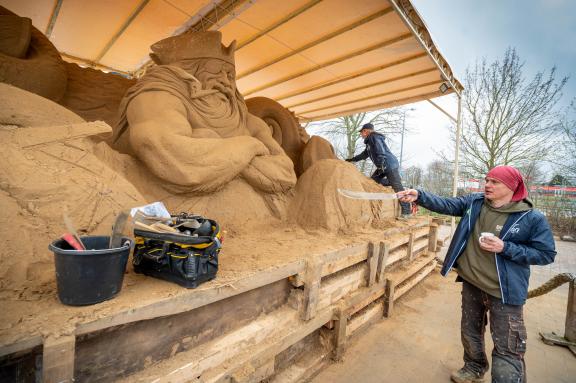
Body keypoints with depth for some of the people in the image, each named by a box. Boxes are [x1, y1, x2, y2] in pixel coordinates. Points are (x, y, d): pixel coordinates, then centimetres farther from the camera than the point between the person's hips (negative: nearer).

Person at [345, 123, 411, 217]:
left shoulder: (374, 137, -10)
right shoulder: (369, 141, 20)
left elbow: (381, 152, -20)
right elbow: (364, 155, 30)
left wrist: (380, 166, -21)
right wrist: (352, 159, 32)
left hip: (390, 165, -10)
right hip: (384, 166, 10)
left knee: (397, 187, -10)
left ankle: (406, 211, -7)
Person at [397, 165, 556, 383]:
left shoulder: (532, 218, -13)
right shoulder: (474, 202, -3)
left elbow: (546, 255, -9)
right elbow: (446, 205, -12)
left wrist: (505, 248, -23)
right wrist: (419, 196, -28)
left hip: (504, 291, -4)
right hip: (471, 283, 5)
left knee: (507, 349, 4)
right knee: (470, 331, 25)